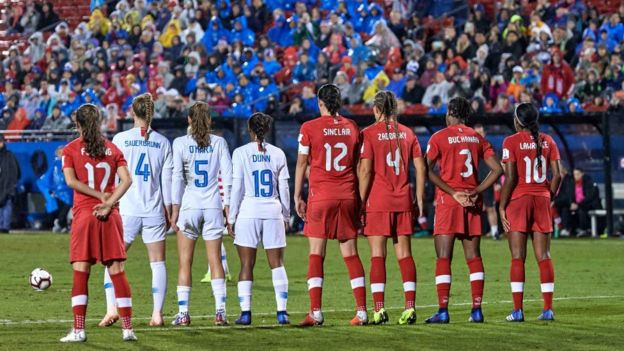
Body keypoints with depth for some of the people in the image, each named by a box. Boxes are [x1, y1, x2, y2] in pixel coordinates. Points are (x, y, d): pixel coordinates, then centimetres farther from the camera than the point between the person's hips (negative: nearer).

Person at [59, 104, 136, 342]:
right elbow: (126, 180, -5)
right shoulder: (112, 149, 8)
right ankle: (127, 328, 0)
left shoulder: (70, 149, 2)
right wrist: (108, 203, -10)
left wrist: (100, 195, -8)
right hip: (110, 216, 2)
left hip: (83, 215, -2)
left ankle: (78, 330, -6)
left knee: (80, 272, -1)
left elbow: (71, 180, -10)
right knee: (117, 271, 2)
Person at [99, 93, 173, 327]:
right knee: (158, 262, 6)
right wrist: (168, 210, 12)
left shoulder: (120, 139, -2)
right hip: (155, 211, 2)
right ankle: (157, 313, 1)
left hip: (127, 210, -2)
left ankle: (111, 309, -5)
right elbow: (167, 179, 5)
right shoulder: (162, 142, 4)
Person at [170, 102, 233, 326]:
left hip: (189, 205, -2)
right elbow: (227, 176, 1)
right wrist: (228, 205, 7)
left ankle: (183, 312, -1)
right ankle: (220, 311, -3)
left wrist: (175, 208, -1)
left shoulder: (180, 143, -2)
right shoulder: (219, 143, 3)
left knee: (185, 262, 3)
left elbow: (177, 177, -4)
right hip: (213, 206, 2)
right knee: (215, 259, 4)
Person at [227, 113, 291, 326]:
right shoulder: (277, 154, 4)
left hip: (248, 211, -2)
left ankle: (245, 312, -2)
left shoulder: (241, 153, -2)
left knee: (247, 264, 3)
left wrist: (231, 218, 3)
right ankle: (282, 311, -1)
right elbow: (284, 189, 7)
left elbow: (236, 188, -3)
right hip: (273, 212, 2)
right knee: (277, 263, 5)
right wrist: (286, 216, 17)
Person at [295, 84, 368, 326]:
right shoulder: (351, 128, 7)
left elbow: (302, 164, -1)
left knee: (316, 254, -1)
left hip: (320, 197, -3)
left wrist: (297, 197, 6)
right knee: (351, 254, 6)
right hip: (347, 196, 3)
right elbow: (358, 165, 11)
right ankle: (361, 312, 2)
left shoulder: (309, 128, -4)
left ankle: (315, 313, -8)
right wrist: (360, 200, 17)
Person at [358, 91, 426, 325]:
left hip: (378, 201, -3)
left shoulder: (369, 133, -4)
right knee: (404, 254, 7)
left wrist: (360, 202, -6)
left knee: (377, 255, -1)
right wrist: (419, 200, 11)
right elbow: (420, 168, 5)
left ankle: (379, 309, -7)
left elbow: (365, 170, -11)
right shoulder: (407, 133, 7)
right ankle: (410, 307, 1)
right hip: (403, 202, 3)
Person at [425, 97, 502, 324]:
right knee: (473, 256, 7)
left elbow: (427, 170, -12)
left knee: (443, 257, -3)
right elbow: (497, 169, 4)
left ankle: (443, 311, -10)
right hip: (472, 203, 4)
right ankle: (477, 309, 3)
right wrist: (476, 192, 0)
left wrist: (452, 193, -11)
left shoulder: (440, 137, -2)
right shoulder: (477, 138, 10)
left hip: (448, 202, -4)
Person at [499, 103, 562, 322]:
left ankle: (517, 310, -5)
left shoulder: (511, 142, -7)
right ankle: (548, 309, 3)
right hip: (541, 200, 3)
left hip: (518, 200, -3)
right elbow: (557, 175, 2)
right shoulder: (547, 141, 6)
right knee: (544, 256, 5)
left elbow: (510, 178, -12)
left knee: (518, 257, -1)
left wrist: (502, 207, -7)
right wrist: (548, 197, 14)